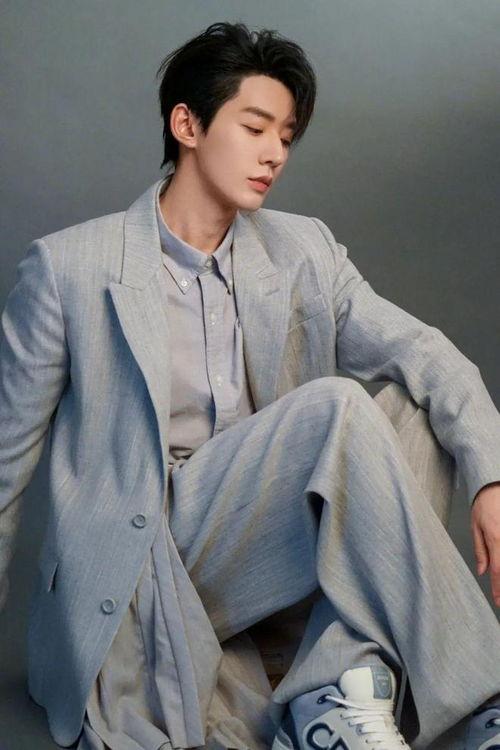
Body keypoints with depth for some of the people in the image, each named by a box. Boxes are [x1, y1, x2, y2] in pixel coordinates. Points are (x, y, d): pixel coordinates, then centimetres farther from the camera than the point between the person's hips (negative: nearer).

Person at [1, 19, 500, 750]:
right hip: (133, 573, -4)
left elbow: (425, 352, 2)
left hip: (256, 542, 5)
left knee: (399, 403, -20)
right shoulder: (69, 266, -1)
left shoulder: (303, 251, 10)